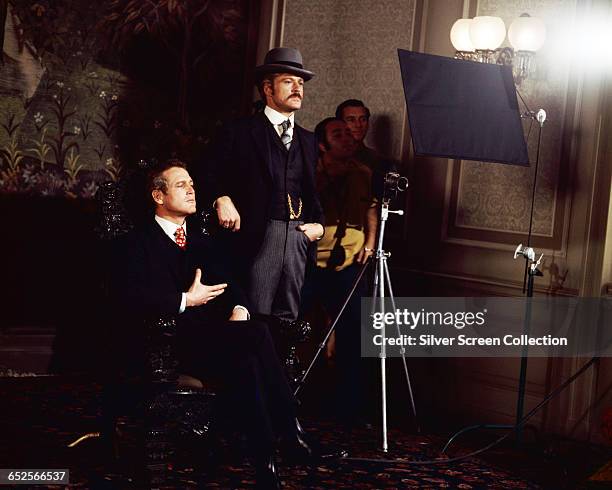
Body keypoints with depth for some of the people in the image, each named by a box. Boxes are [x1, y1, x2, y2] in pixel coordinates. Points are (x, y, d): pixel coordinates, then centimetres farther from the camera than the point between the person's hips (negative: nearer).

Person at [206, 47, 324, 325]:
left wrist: (319, 224, 9)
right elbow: (214, 174, -1)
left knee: (288, 317, 5)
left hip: (299, 237, 5)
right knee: (256, 319, -8)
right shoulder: (240, 132, 5)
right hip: (258, 236, -5)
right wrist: (222, 198, -20)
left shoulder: (308, 141, 21)